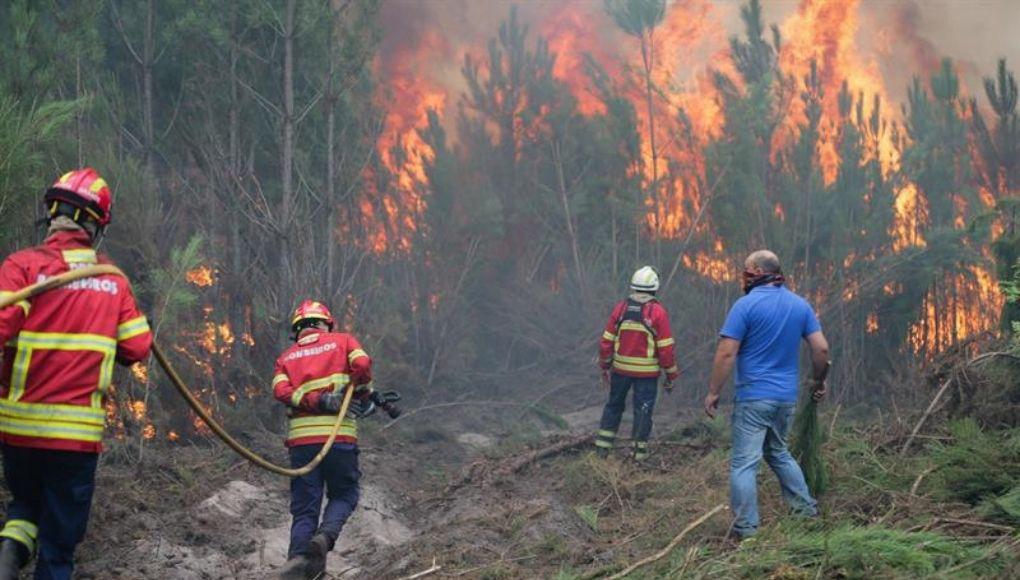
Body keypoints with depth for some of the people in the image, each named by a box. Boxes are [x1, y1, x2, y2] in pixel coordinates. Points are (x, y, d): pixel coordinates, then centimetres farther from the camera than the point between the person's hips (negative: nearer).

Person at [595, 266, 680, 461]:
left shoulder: (620, 308, -3)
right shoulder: (658, 312, -12)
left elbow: (606, 341, 1)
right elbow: (666, 348, -11)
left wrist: (604, 367, 13)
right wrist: (671, 375, -1)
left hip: (620, 368, 3)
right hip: (647, 372, -3)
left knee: (614, 404, 18)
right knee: (643, 409, 8)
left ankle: (603, 445, 19)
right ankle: (640, 449, 11)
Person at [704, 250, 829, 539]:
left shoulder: (746, 305, -11)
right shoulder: (800, 305, 6)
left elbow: (726, 353, -14)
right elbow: (821, 348, 3)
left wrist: (713, 392, -7)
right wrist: (819, 380, 19)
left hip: (754, 398, -6)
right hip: (787, 396, 6)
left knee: (744, 463, -2)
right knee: (779, 453, 25)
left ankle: (746, 528, -3)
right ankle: (806, 508, 26)